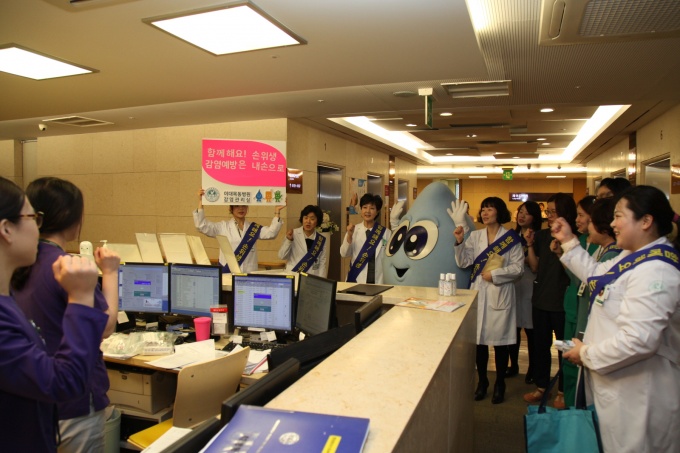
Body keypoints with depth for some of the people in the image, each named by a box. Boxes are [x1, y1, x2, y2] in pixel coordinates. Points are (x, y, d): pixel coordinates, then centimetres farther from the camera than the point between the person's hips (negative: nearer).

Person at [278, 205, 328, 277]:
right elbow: (282, 256, -3)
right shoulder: (293, 234, -4)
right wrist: (289, 240, -16)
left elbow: (323, 263, 4)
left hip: (313, 278, 2)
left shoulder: (322, 240, 3)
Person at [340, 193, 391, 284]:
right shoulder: (354, 230, 0)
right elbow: (344, 254, -2)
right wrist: (349, 236, -16)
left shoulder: (386, 232, 0)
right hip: (357, 280, 0)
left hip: (378, 281, 0)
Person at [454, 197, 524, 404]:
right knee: (479, 339, 8)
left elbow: (518, 268, -5)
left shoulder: (511, 238, -2)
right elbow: (463, 262, -2)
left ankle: (499, 384, 22)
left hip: (501, 295, -3)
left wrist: (494, 274, -13)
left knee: (500, 341, 5)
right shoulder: (475, 236, 7)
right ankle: (482, 381, 25)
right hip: (478, 294, 3)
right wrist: (459, 242, -14)